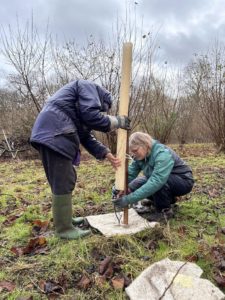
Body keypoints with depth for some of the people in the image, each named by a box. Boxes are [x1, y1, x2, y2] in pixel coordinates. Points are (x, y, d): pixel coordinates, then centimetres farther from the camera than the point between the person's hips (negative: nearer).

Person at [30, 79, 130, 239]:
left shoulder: (83, 100, 33)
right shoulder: (89, 87, 7)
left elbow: (86, 136, 23)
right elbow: (91, 115, -12)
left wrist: (106, 154, 14)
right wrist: (116, 121, 2)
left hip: (49, 133, 11)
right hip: (55, 133, -11)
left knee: (60, 181, 17)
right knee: (63, 183, -5)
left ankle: (64, 219, 29)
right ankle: (64, 228, 5)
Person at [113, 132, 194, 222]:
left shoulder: (162, 154, -33)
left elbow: (156, 182, -44)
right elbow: (130, 174, -15)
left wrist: (129, 199, -47)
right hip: (164, 181, 8)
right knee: (134, 186, -7)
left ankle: (165, 210, -9)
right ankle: (168, 199, 10)